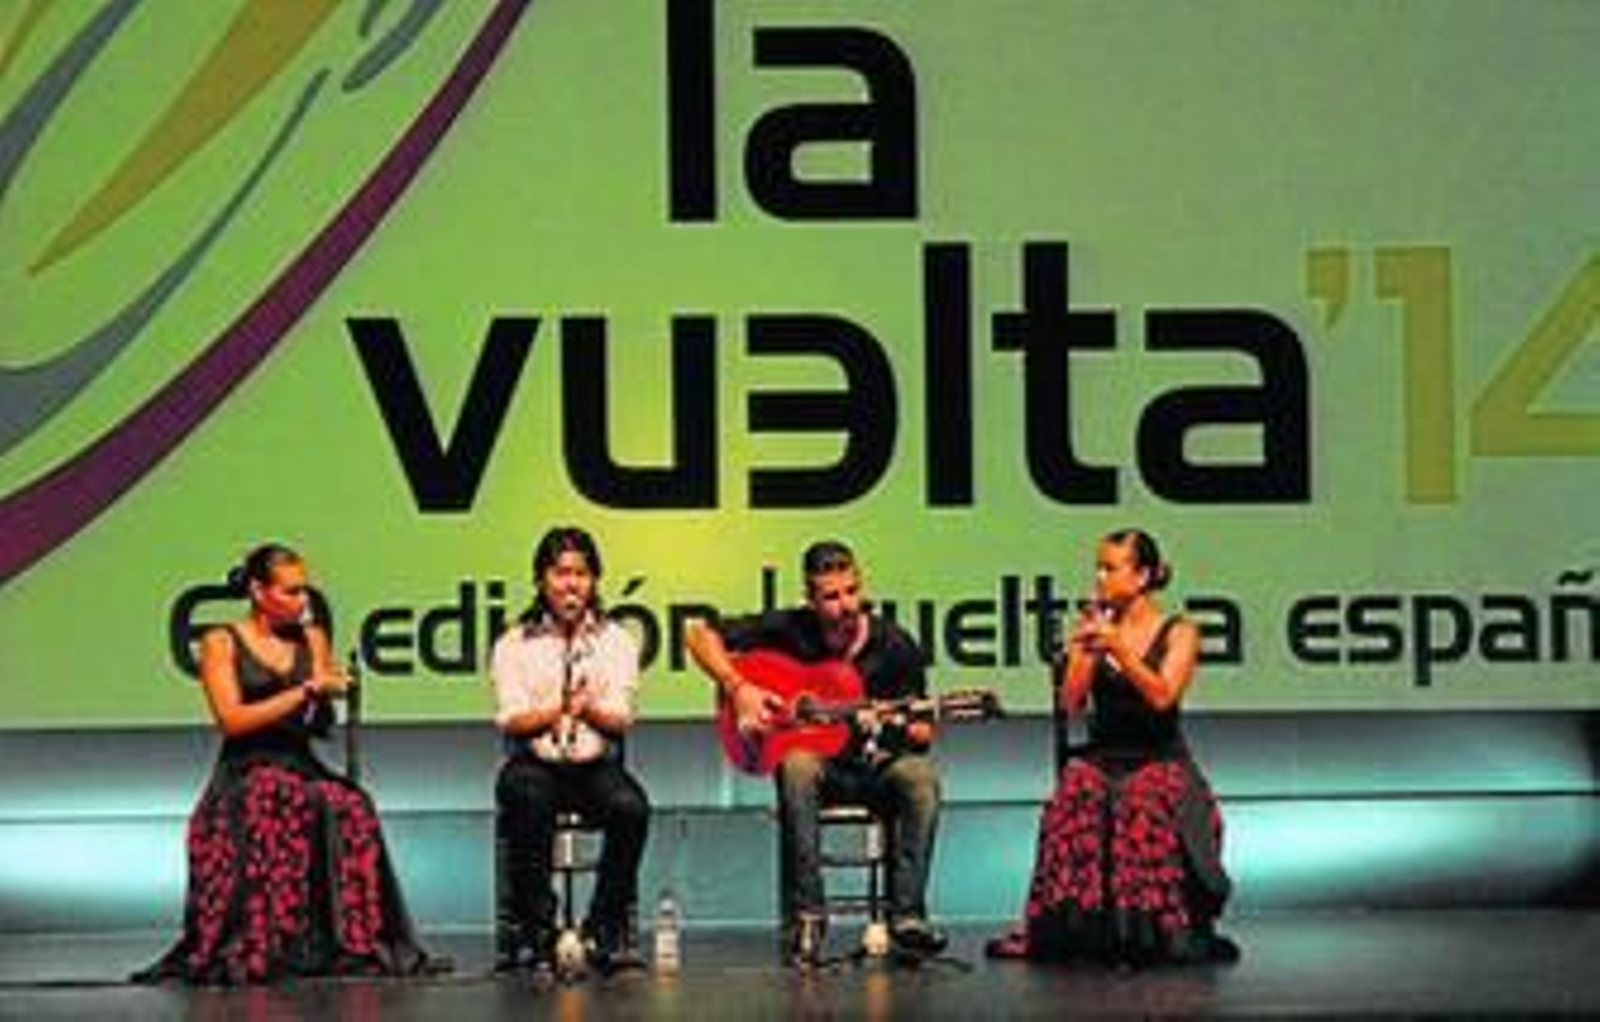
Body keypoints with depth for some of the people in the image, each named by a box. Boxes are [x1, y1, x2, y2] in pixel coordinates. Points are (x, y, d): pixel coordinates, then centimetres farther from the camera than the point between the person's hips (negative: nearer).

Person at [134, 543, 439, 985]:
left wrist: (326, 696, -8)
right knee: (272, 806, -38)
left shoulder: (312, 639, 16)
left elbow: (322, 727, 15)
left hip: (303, 767, 3)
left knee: (349, 811, -31)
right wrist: (305, 691, -11)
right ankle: (254, 952, -33)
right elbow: (232, 719, -8)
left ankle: (357, 945, -32)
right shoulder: (221, 643, 4)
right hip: (243, 775, -3)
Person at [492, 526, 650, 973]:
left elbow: (620, 720, 1)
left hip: (595, 765, 1)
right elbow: (511, 720, -2)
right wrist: (560, 709, -19)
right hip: (535, 763, -1)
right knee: (528, 800, -37)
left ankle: (607, 931, -16)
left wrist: (588, 708, -21)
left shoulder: (616, 641, 12)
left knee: (631, 807, -32)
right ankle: (532, 931, -23)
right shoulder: (514, 644, 9)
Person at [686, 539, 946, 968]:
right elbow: (700, 635, -1)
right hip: (816, 759, -1)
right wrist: (739, 688, -14)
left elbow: (922, 736, 1)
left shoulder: (894, 646, -4)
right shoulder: (790, 629, -5)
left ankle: (906, 916, -29)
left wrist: (891, 726, -23)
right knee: (798, 767, -36)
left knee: (920, 776, -31)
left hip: (874, 765, 1)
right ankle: (807, 918, -33)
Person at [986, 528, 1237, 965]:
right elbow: (1071, 701, 5)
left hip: (1159, 761, -3)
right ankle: (1075, 925, -30)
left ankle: (1146, 926, -27)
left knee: (1145, 806, -36)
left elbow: (1162, 696, -14)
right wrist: (1084, 647, -5)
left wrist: (1118, 646, -17)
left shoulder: (1178, 633, 3)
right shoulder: (1096, 625, 13)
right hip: (1101, 758, 3)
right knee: (1075, 799, -31)